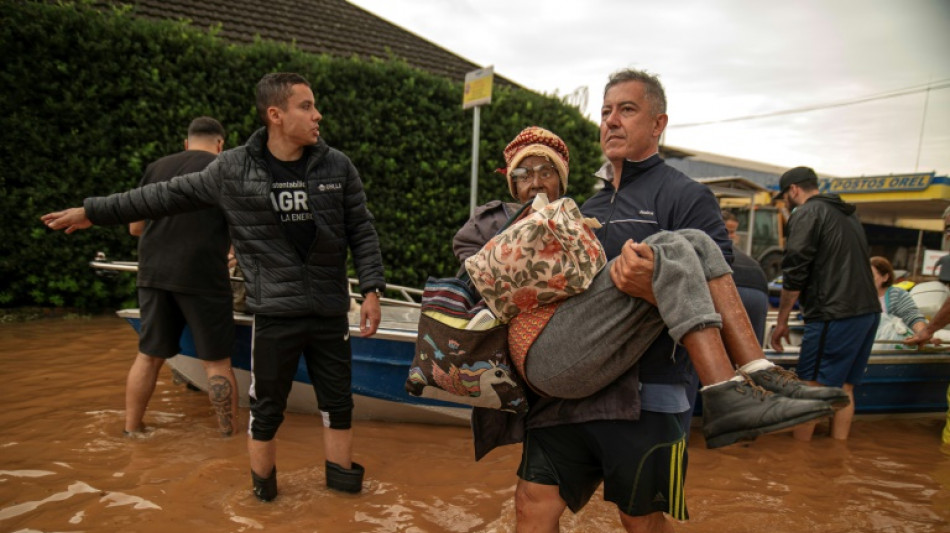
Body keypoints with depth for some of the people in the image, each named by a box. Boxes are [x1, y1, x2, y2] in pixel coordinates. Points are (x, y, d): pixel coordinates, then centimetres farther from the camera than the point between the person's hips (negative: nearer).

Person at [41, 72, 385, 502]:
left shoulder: (337, 167, -1)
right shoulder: (233, 169, -3)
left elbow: (362, 233, 2)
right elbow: (169, 195, 8)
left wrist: (371, 291, -4)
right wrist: (93, 211, 14)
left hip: (330, 313, 2)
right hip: (275, 313, -1)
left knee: (337, 402, 12)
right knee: (267, 407, 9)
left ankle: (342, 478, 32)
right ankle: (262, 483, 33)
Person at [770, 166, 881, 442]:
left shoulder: (806, 213, -6)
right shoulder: (847, 215, 22)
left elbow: (795, 272, -12)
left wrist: (782, 320, -7)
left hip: (835, 315, -9)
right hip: (868, 310, 9)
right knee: (843, 388, 13)